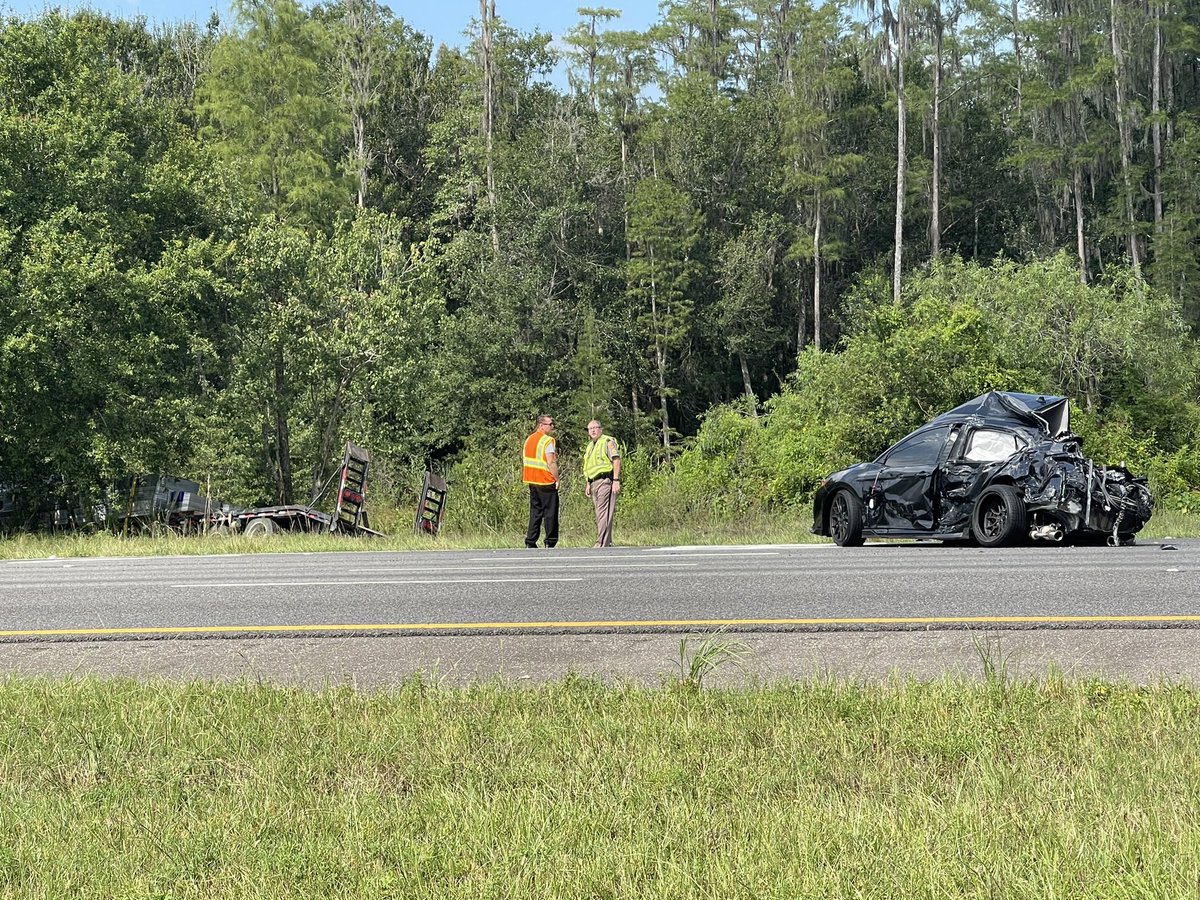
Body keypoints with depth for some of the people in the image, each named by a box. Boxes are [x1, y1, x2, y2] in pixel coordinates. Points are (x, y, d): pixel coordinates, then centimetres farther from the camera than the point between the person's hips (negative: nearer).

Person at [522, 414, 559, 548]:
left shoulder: (528, 439, 12)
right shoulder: (548, 441, -12)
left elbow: (524, 460, 14)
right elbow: (551, 463, -18)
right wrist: (557, 479, -9)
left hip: (532, 481, 7)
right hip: (546, 481, -7)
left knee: (535, 512, 11)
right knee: (550, 512, -1)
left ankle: (530, 542, 8)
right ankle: (550, 542, -2)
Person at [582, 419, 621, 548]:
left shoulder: (607, 442, -4)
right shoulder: (590, 446, 23)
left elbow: (616, 460, -12)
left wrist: (616, 480, -19)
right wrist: (588, 484, 22)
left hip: (605, 480, -9)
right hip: (594, 482, 9)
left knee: (603, 513, -14)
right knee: (599, 514, 9)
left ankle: (602, 543, -18)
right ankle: (607, 542, 14)